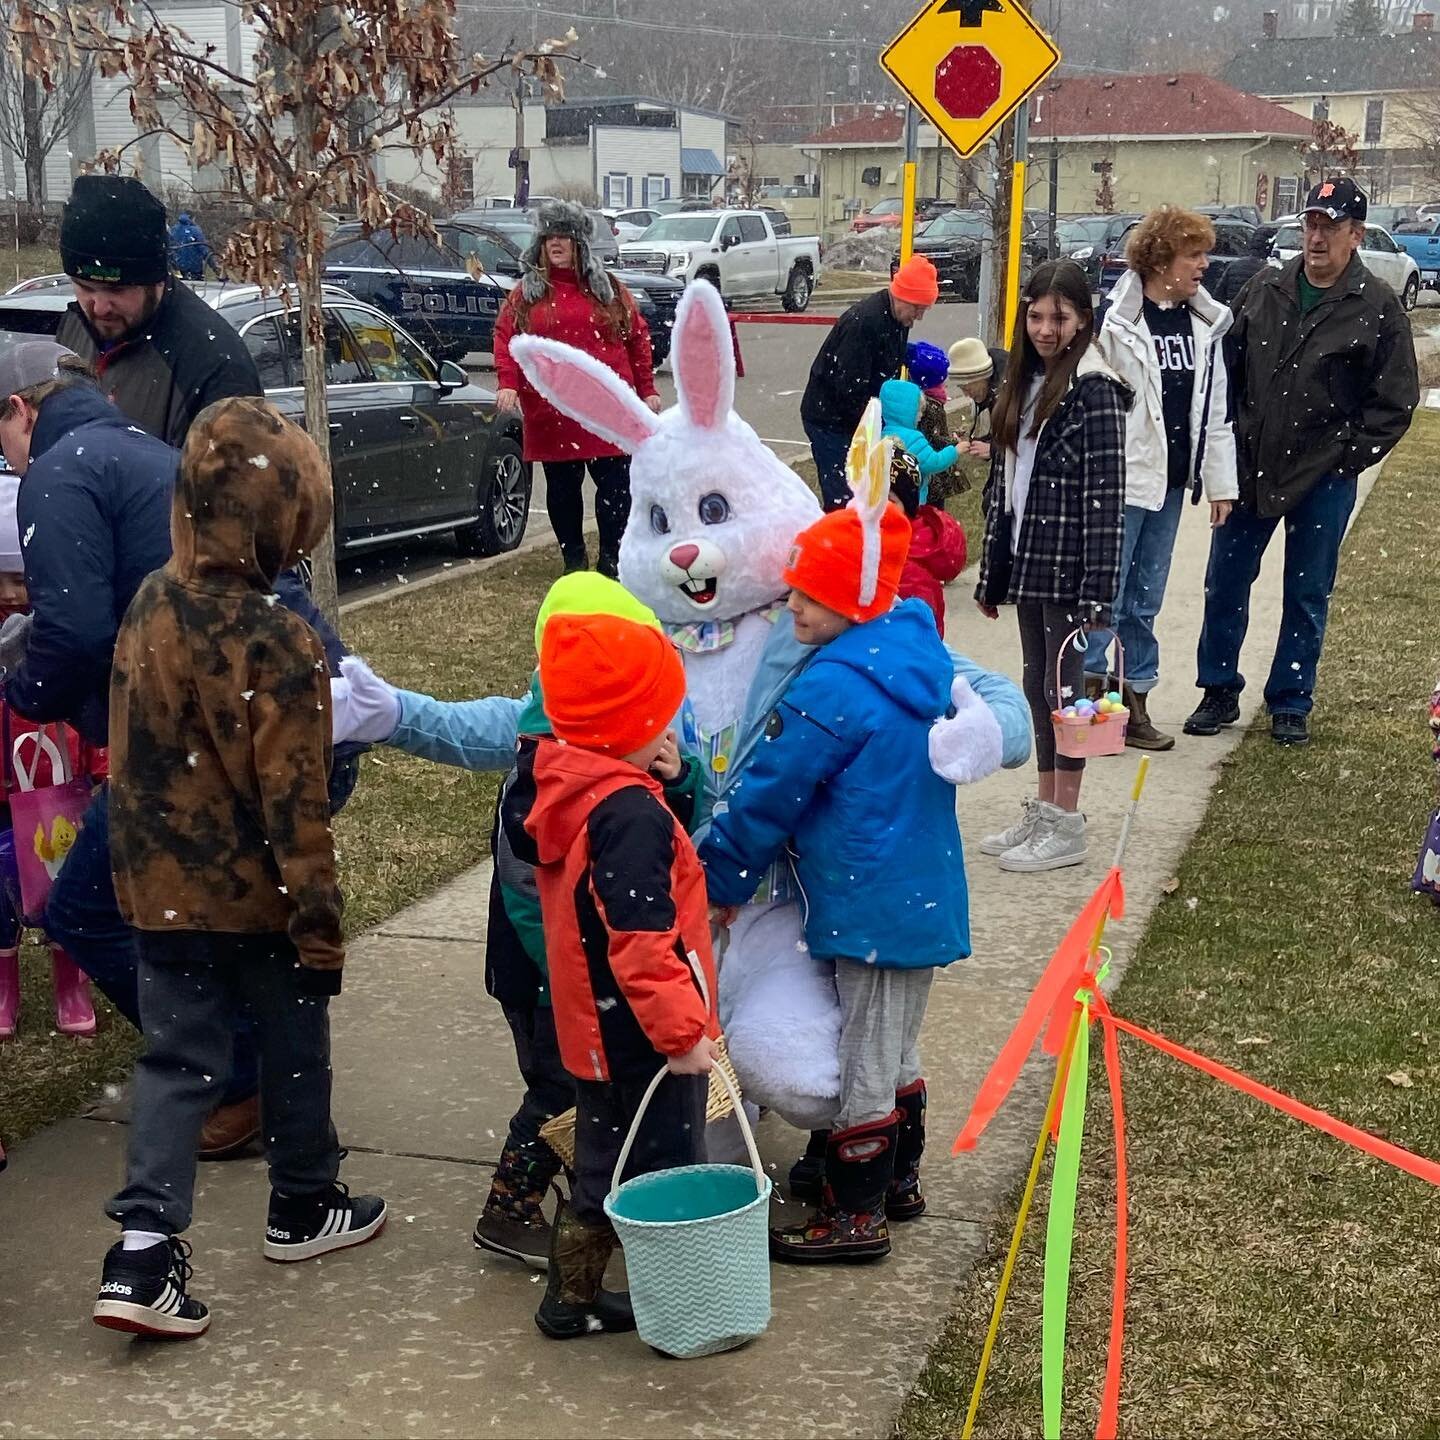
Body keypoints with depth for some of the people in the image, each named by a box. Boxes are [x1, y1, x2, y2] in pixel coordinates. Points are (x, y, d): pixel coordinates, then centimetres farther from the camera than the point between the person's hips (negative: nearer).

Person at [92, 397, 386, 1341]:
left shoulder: (150, 607, -1)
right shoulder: (279, 645, -23)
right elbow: (296, 802, -20)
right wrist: (320, 920, -13)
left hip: (162, 886, 6)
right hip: (259, 895, -5)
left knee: (179, 1057, 10)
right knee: (294, 1047, 16)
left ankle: (145, 1248, 1)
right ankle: (304, 1207, 33)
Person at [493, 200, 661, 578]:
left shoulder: (608, 289, 8)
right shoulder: (526, 293, 7)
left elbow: (637, 337, 8)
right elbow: (505, 338, 0)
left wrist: (647, 388, 3)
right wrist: (508, 383, -16)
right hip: (551, 415, 0)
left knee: (616, 484, 0)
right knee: (562, 487, 7)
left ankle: (612, 558, 12)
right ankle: (574, 559, 19)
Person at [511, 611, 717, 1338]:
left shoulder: (558, 779, 1)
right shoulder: (629, 813, -26)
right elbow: (642, 939, -29)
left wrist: (656, 782, -2)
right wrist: (680, 1029, -25)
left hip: (591, 1024, 9)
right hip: (641, 1033, -9)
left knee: (604, 1164, 21)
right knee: (666, 1170, 8)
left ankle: (573, 1296, 31)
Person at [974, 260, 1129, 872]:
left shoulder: (1094, 390, -13)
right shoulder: (1022, 384, 11)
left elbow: (1106, 496, -17)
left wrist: (1097, 588, -21)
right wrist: (992, 574, 14)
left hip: (1068, 565, -8)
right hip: (1026, 561, 8)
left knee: (1063, 683, -1)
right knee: (1037, 683, 14)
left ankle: (1066, 825, 9)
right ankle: (1043, 809, 25)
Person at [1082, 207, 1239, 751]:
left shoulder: (1204, 324, 9)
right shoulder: (1115, 319, -11)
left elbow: (1214, 410, 13)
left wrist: (1220, 483, 11)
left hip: (1169, 481, 6)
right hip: (1121, 480, -6)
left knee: (1144, 601, 13)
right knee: (1104, 597, -1)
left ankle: (1135, 701, 21)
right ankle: (1088, 695, 9)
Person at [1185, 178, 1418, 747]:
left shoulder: (1378, 308, -6)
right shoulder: (1263, 291, 4)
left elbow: (1395, 400, -4)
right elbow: (1228, 369, 12)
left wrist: (1347, 458, -8)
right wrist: (1232, 440, 5)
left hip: (1324, 480, -3)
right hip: (1250, 469, 3)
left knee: (1307, 596, 7)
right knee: (1225, 584, 8)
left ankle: (1290, 704, 20)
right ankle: (1219, 692, 22)